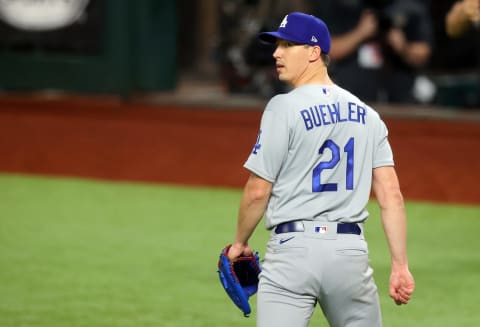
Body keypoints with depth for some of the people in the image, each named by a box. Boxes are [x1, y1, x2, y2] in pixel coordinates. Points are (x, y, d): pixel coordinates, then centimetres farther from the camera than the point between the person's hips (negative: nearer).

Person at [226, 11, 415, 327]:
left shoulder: (284, 107, -5)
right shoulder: (366, 114, 11)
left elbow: (257, 191, -6)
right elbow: (391, 195, 4)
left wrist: (240, 243, 10)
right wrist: (401, 265, 4)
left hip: (294, 246, -5)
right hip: (351, 250, 5)